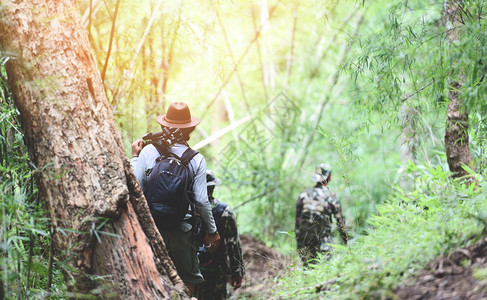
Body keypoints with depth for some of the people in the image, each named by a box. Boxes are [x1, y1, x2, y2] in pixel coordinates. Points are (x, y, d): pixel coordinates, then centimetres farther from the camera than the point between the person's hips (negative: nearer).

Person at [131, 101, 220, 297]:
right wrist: (212, 230, 5)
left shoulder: (147, 152, -6)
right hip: (183, 228, -1)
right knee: (187, 280, 13)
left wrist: (134, 157, 8)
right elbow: (201, 200, -8)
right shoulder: (196, 159, -6)